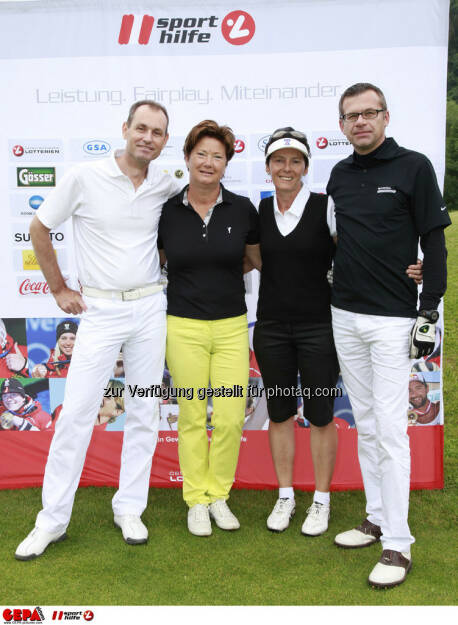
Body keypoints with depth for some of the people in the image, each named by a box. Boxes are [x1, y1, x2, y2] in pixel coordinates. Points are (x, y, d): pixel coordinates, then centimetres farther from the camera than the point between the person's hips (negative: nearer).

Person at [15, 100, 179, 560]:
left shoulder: (167, 188, 3)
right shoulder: (84, 178, -7)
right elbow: (39, 229, 2)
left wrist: (166, 272, 7)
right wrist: (59, 290, 2)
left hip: (150, 307, 3)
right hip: (100, 310, -3)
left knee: (143, 411, 8)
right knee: (76, 411, -2)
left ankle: (129, 509, 23)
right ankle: (52, 519, 14)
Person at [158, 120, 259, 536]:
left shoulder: (242, 209, 1)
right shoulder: (167, 211, 0)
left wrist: (223, 275, 6)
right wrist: (190, 281, 3)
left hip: (231, 326, 1)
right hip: (184, 327, 0)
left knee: (231, 418, 0)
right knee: (191, 417, 5)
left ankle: (219, 495, 22)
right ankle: (196, 500, 23)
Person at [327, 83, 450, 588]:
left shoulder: (414, 167, -4)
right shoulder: (339, 175, 11)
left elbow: (434, 242, -7)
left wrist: (430, 310, -12)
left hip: (392, 319, -6)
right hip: (345, 316, 6)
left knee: (390, 429, -6)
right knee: (365, 425, 13)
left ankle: (398, 545, 4)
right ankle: (377, 518, 26)